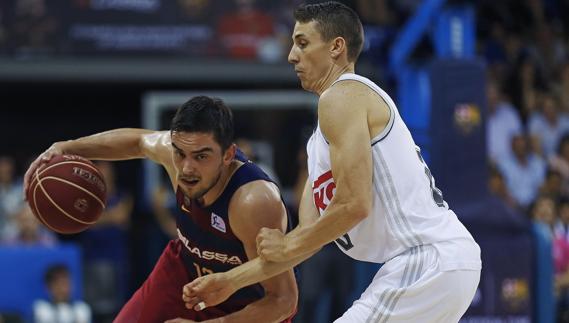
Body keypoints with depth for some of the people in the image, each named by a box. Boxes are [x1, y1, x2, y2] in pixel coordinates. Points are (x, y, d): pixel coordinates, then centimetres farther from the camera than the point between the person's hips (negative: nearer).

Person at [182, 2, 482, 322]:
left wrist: (287, 246, -4)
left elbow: (353, 205, -18)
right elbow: (311, 234, 22)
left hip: (427, 264, -10)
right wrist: (231, 281, 19)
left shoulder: (342, 97, -7)